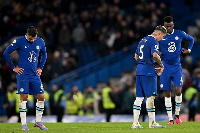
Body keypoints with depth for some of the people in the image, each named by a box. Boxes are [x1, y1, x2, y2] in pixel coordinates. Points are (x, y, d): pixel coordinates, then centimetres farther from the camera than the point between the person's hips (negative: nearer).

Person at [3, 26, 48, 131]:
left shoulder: (40, 42, 5)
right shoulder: (19, 41, -8)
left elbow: (44, 54, 25)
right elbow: (6, 53, -2)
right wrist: (13, 67, -3)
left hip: (35, 75, 4)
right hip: (23, 74, -4)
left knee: (41, 97, -1)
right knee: (23, 97, -8)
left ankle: (38, 122, 12)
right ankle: (23, 124, -2)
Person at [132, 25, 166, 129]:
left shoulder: (143, 40, 20)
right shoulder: (154, 41, -8)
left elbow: (136, 56, 25)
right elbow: (155, 55, -25)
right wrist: (161, 66, -8)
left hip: (139, 70, 8)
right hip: (149, 72, -8)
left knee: (139, 97, 8)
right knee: (150, 96, -5)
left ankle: (135, 123, 5)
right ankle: (152, 123, -3)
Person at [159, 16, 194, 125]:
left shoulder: (180, 34, 0)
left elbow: (191, 39, 20)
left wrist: (189, 49, 6)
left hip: (177, 66, 0)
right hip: (166, 66, 0)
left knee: (178, 90, -13)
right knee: (167, 93, 0)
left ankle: (177, 114, 8)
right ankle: (170, 119, 6)